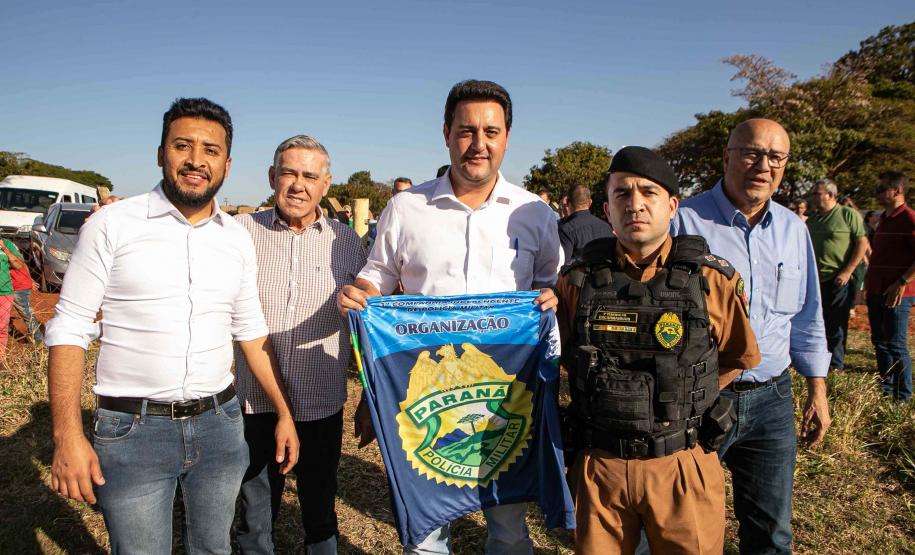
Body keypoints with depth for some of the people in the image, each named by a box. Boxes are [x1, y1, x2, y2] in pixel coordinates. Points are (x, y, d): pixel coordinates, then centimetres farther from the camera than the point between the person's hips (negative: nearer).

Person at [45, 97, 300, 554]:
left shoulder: (237, 238, 5)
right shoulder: (112, 225, -7)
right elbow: (69, 330, -7)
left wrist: (284, 412, 8)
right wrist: (67, 435, -14)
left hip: (219, 424, 4)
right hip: (132, 430, -3)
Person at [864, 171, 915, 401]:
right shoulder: (885, 219, 16)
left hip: (896, 293, -9)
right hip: (876, 291, 9)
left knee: (895, 345, -4)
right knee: (880, 341, 15)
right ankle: (886, 390, 26)